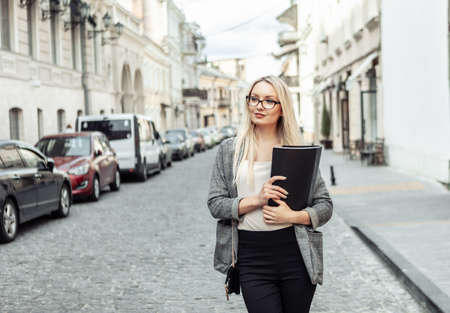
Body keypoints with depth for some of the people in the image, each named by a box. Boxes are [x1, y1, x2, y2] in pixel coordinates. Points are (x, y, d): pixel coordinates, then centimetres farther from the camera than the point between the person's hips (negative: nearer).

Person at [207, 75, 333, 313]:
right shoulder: (229, 150, 7)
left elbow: (325, 205, 6)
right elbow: (215, 204, 1)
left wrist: (292, 216, -13)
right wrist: (256, 199, -15)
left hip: (296, 255, 1)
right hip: (252, 258, -1)